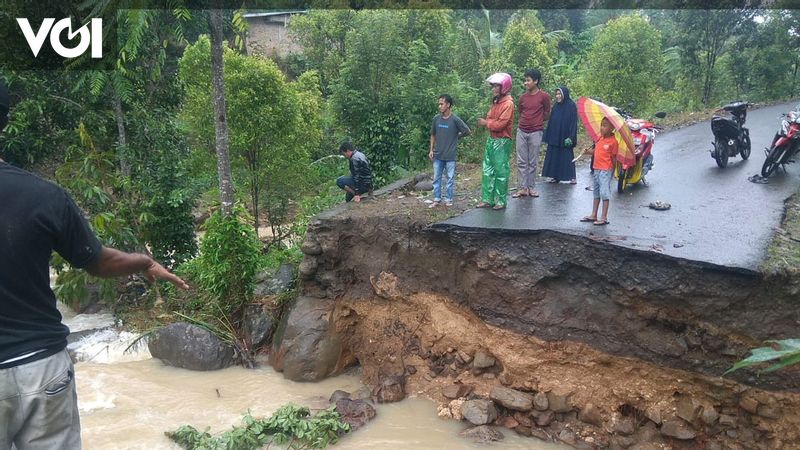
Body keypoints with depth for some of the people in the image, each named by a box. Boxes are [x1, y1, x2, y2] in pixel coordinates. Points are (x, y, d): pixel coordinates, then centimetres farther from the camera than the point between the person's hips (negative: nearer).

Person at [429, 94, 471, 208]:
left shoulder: (455, 119, -11)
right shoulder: (436, 118, -1)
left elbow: (467, 131, -1)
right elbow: (433, 135, 10)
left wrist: (456, 137, 6)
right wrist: (431, 150, 5)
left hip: (450, 156, -3)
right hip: (437, 155, 3)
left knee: (450, 178, 6)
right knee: (436, 178, 9)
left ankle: (448, 199, 18)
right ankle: (436, 199, 18)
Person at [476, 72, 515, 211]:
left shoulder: (508, 103, -14)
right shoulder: (496, 102, 12)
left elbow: (500, 124, -20)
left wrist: (486, 123, -8)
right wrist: (485, 121, -5)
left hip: (502, 142, -8)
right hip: (491, 140, 8)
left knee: (500, 172, -1)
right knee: (488, 171, 10)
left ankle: (501, 201, 7)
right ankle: (487, 199, 16)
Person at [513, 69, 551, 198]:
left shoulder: (544, 96, -5)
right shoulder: (522, 97, 6)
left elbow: (546, 113, 6)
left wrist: (536, 122, 12)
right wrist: (527, 121, 12)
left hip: (535, 133, -3)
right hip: (521, 131, 3)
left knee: (533, 162, 4)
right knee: (521, 162, 2)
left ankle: (531, 187, 13)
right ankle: (522, 188, 7)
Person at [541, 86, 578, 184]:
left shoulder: (571, 106, -7)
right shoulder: (556, 106, 9)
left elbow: (573, 122, -11)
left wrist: (571, 137, -17)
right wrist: (548, 135, 9)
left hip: (565, 137, -6)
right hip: (554, 137, 6)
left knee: (567, 157, -2)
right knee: (554, 157, 6)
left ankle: (572, 177, 7)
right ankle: (556, 177, 14)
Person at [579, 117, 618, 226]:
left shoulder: (613, 141, -12)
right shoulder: (600, 139, 8)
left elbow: (614, 157, -11)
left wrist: (613, 169, -15)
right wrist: (588, 151, -3)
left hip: (606, 170, -8)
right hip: (596, 169, 8)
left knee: (604, 193, -6)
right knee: (596, 192, 16)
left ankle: (604, 218, -1)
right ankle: (593, 215, 26)